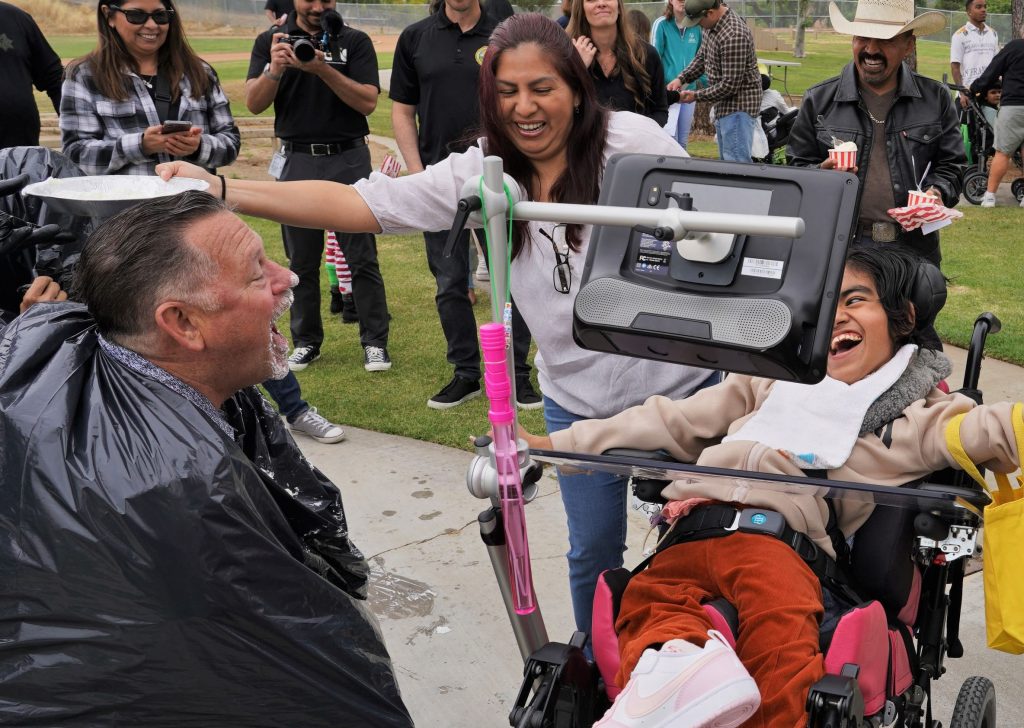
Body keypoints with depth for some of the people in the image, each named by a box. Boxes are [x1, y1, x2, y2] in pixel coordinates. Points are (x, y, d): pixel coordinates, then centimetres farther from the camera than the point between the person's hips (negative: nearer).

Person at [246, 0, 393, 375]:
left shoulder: (355, 41, 3)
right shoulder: (270, 42, 8)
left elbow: (367, 101, -9)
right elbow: (254, 103, -2)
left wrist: (323, 69, -21)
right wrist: (275, 70, -21)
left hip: (348, 159, -2)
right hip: (296, 161, 2)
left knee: (362, 257, -2)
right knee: (301, 261, 7)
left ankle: (375, 342, 5)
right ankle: (306, 342, 18)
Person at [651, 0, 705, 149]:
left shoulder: (696, 26, 7)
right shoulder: (662, 24, -5)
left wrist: (704, 81, 8)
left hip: (689, 90, 5)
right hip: (667, 88, -5)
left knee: (683, 141, 10)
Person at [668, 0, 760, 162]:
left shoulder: (733, 36, -26)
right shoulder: (712, 25, 4)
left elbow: (730, 85, -24)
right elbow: (701, 57, 16)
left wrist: (696, 96, -15)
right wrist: (681, 78, -1)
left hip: (738, 105, -10)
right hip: (723, 105, 10)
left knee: (736, 163, -12)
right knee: (725, 161, 16)